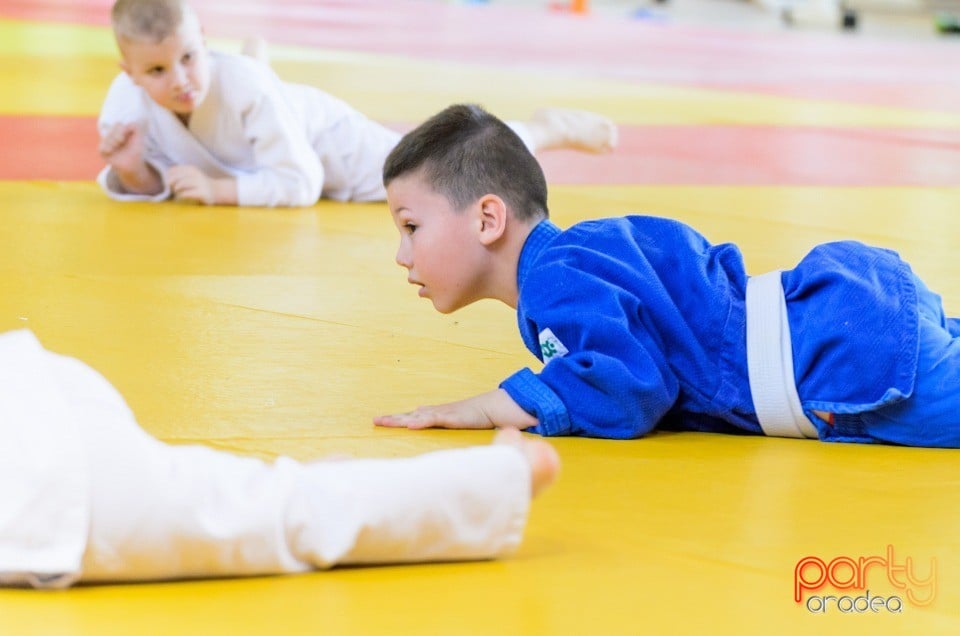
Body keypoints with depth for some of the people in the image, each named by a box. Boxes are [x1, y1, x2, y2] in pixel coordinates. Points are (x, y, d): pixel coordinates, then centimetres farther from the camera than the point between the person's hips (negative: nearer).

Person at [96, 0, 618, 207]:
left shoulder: (241, 86, -42)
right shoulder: (127, 100, -32)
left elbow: (300, 182, -39)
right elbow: (150, 187, -19)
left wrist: (218, 189, -47)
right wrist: (128, 170, -42)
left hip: (324, 144, -5)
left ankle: (546, 129, 23)